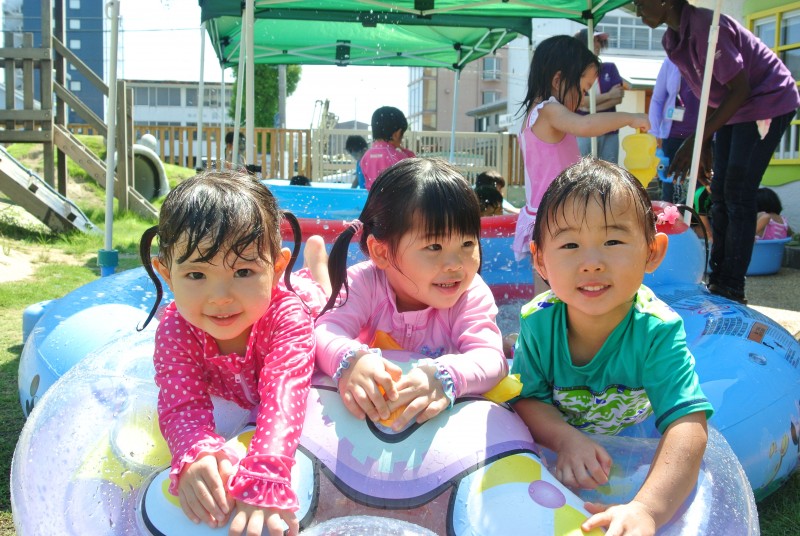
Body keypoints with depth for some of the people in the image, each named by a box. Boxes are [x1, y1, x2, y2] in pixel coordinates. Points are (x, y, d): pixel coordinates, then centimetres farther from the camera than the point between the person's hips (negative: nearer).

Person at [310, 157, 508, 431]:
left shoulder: (471, 294, -18)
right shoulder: (364, 283, -16)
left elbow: (491, 358, -31)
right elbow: (326, 333, -28)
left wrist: (445, 376, -54)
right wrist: (350, 359, -53)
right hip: (368, 411, 0)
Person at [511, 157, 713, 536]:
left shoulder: (657, 331, -31)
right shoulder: (538, 322, -23)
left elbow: (686, 423, -39)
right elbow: (528, 399, -13)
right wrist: (567, 439, -36)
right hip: (560, 440, 0)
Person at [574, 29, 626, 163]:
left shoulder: (610, 68, 10)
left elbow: (618, 98, 1)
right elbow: (581, 101, -11)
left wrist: (593, 107, -11)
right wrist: (609, 95, -7)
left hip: (610, 131, 4)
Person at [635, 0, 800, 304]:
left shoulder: (705, 27, -26)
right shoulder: (672, 40, 1)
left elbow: (740, 90, -23)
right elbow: (710, 94, 9)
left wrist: (696, 142, -24)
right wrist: (705, 146, 5)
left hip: (769, 100, -9)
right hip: (732, 108, 9)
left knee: (738, 196, -12)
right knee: (719, 195, 6)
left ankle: (731, 290, -6)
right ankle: (717, 279, 11)